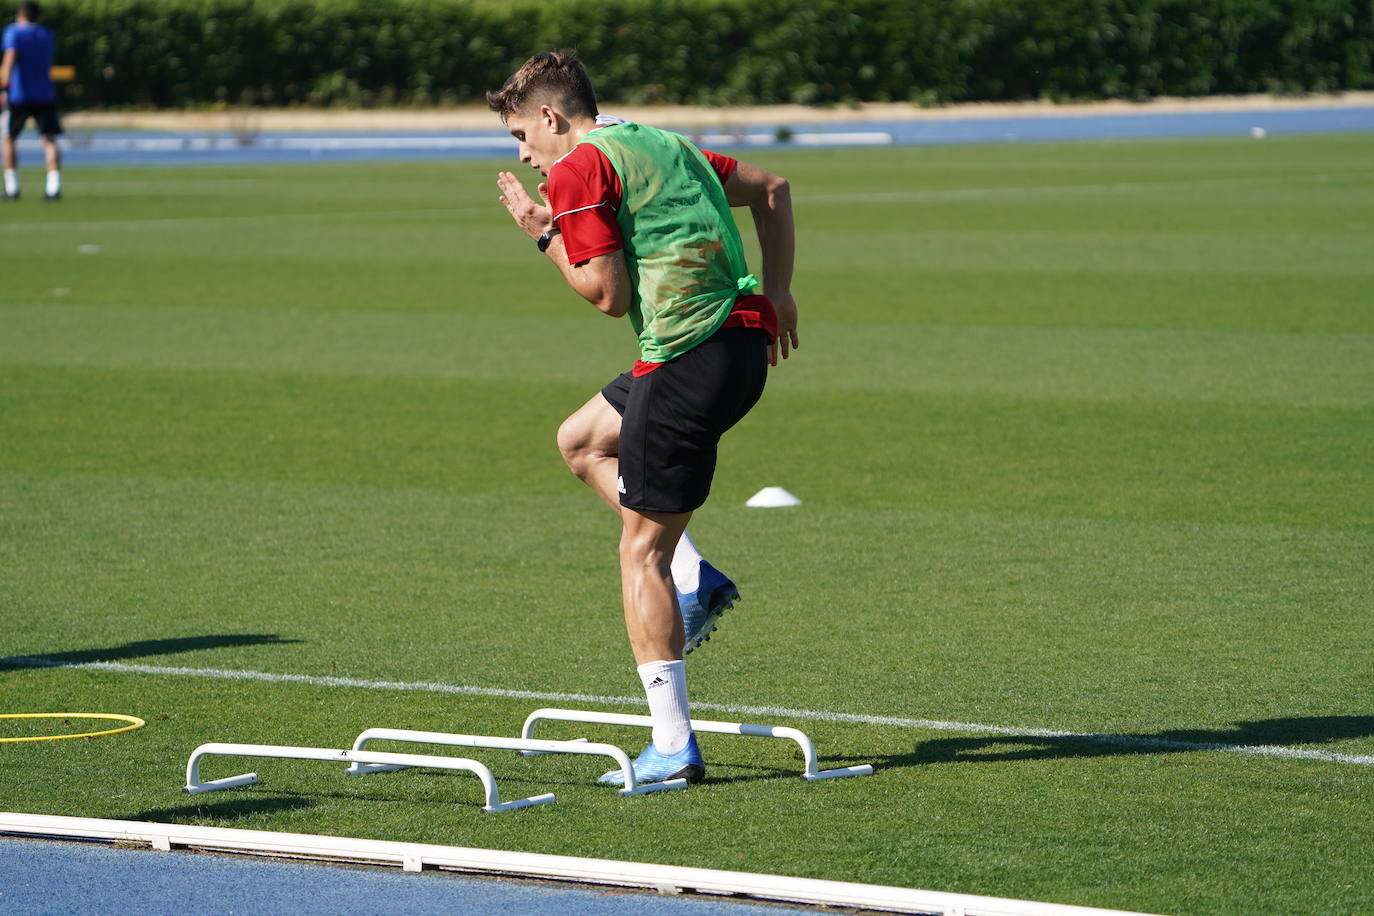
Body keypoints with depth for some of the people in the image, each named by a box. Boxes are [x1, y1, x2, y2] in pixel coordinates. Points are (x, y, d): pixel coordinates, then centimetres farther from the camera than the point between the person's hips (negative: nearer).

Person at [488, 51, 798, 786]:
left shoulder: (578, 169, -7)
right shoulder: (660, 144, 20)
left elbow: (608, 295, -12)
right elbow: (770, 187, 27)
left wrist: (545, 234, 2)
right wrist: (777, 289, 25)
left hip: (688, 359, -9)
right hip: (743, 339, 9)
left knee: (640, 552, -1)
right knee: (581, 441, 27)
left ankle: (673, 746, -2)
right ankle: (693, 580, 15)